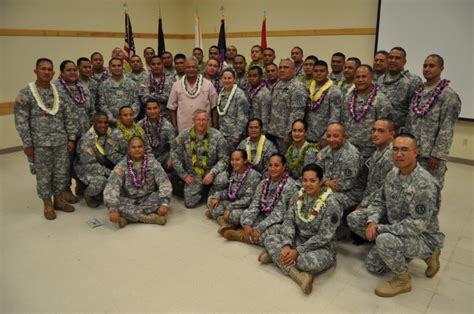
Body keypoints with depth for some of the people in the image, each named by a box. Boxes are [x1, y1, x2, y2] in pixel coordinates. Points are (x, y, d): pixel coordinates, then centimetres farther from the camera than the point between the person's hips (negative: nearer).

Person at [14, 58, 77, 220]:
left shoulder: (59, 92, 6)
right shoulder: (25, 93, -6)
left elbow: (68, 117, 9)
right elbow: (21, 121, -7)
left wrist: (71, 138, 4)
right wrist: (27, 144, -10)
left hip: (61, 141, 4)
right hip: (40, 144, -4)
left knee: (61, 172, 11)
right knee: (43, 175, 7)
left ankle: (59, 200, 28)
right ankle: (47, 205, 22)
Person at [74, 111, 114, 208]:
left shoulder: (109, 132, -8)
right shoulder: (87, 139, -24)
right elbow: (89, 165, -23)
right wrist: (110, 173, -28)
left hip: (103, 165, 6)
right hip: (86, 168, -6)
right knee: (100, 181, -33)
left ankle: (100, 194, 11)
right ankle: (88, 195, 2)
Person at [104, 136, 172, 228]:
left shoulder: (152, 162, -7)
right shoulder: (122, 165, -8)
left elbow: (164, 182, -18)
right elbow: (112, 187, -19)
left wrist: (164, 203, -34)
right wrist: (113, 209, -35)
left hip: (148, 198, 0)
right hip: (129, 201, 0)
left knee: (161, 196, -29)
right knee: (117, 202, -29)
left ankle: (128, 217, -25)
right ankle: (151, 217, -29)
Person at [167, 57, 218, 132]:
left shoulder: (208, 84, 2)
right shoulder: (176, 85, 4)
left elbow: (213, 107, 5)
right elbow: (172, 108, 8)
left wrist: (215, 126, 1)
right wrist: (174, 127, 3)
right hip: (183, 129, 0)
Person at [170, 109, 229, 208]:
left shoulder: (217, 136, -10)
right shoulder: (184, 135, -5)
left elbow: (224, 159, -10)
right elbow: (175, 156, 0)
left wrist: (212, 173, -23)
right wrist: (184, 175, -4)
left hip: (211, 173, 0)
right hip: (193, 175, 0)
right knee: (190, 203, -10)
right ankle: (203, 190, 24)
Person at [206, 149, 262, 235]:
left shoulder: (253, 175, -17)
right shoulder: (231, 172, 4)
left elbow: (248, 199, -21)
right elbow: (226, 190, 7)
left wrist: (230, 208, -25)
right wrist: (216, 197, -14)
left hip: (245, 207, -7)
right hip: (231, 202, 7)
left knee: (234, 214, -37)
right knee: (211, 198, -5)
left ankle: (217, 214, -8)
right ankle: (225, 223, -21)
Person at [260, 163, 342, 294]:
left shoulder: (331, 203, -20)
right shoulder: (298, 196, -2)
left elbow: (324, 236, -21)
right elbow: (288, 221, -3)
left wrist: (297, 251, -23)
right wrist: (286, 245, -20)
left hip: (321, 247, -5)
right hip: (298, 240, 6)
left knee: (309, 262, -37)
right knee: (270, 240, -11)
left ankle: (276, 256, -12)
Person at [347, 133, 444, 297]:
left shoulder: (424, 184, -29)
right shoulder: (393, 174, -4)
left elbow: (417, 224, -31)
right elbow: (379, 202, 3)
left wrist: (380, 228, -25)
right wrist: (372, 222, -17)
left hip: (424, 236, -8)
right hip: (398, 232, 8)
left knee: (384, 240, -35)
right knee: (373, 265, 9)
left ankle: (403, 280, -8)